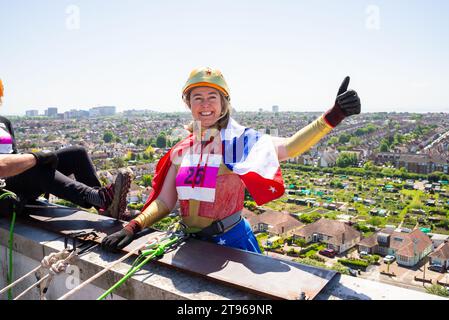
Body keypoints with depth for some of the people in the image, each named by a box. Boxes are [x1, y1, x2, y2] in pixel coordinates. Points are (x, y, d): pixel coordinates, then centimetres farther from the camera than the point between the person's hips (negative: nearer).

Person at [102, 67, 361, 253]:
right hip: (190, 242, 4)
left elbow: (287, 147, -29)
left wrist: (333, 116, -41)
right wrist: (132, 228, -8)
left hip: (231, 240, -4)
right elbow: (164, 202, 5)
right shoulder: (181, 151, 1)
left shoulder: (237, 140, -12)